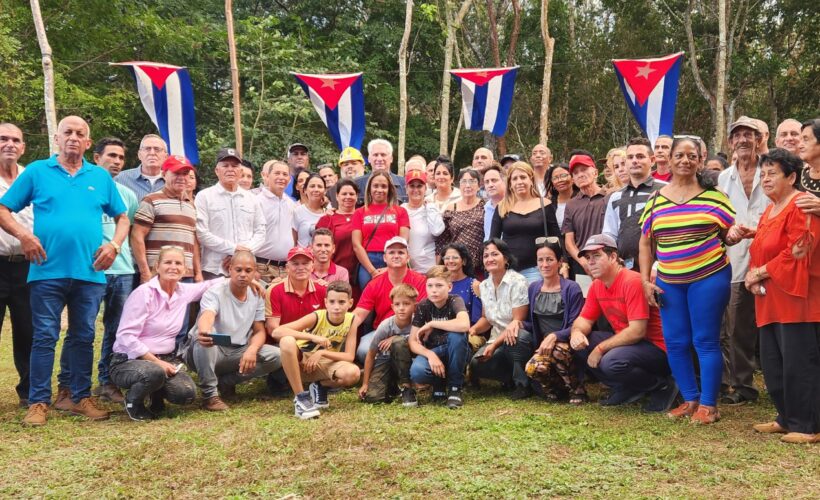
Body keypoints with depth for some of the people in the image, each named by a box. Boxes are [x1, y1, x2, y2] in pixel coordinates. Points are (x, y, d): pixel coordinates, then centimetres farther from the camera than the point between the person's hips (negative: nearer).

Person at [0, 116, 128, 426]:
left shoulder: (101, 177, 12)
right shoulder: (37, 171, 5)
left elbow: (122, 217, 16)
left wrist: (114, 245, -1)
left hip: (90, 272, 2)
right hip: (48, 271, -2)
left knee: (83, 337, 9)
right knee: (45, 337, 0)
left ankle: (79, 397, 20)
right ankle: (39, 402, 8)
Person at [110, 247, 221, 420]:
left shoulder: (185, 292, 2)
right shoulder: (144, 293, -15)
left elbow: (211, 285, 17)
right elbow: (126, 336, -19)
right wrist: (156, 361, -22)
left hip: (165, 359, 5)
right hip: (128, 360, -5)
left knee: (187, 394, -22)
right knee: (155, 373, -39)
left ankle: (157, 395, 13)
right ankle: (133, 401, -4)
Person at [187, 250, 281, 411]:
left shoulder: (257, 296, 1)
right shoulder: (215, 292, -14)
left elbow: (259, 331, 2)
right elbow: (206, 317, -35)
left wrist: (252, 349, -21)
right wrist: (204, 332, -61)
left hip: (238, 353, 5)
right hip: (211, 351, -4)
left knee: (276, 356, -17)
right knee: (204, 339, -38)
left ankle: (225, 381, -1)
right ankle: (209, 394, -20)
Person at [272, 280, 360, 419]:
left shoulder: (351, 320, -12)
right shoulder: (316, 317, -21)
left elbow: (349, 356, -13)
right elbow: (276, 332, -31)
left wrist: (322, 352, -28)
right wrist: (312, 337, -40)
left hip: (326, 364, 2)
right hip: (301, 361, -2)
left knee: (353, 373, -31)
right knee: (287, 341, -36)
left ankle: (320, 387, 3)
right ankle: (301, 397, -24)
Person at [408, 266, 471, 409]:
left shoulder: (455, 301, -16)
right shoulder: (422, 306, -7)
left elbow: (464, 325, -39)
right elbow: (413, 342, -9)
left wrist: (431, 324, -28)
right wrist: (430, 355, -28)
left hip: (455, 354, -1)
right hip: (432, 352, 1)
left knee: (456, 334, -35)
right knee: (416, 372, -33)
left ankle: (455, 387, -16)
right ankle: (439, 384, 4)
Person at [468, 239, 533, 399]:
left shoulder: (517, 282, -12)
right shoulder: (484, 286, 8)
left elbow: (517, 321, -15)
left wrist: (494, 345, -20)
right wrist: (473, 329, -6)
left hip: (519, 339, -5)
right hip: (497, 340, 5)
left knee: (514, 337, -40)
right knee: (475, 364, -23)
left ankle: (523, 384, -15)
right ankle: (513, 378, 1)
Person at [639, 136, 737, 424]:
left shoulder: (713, 195, 0)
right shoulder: (655, 201, 7)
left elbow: (730, 234, 6)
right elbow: (645, 243, 11)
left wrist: (733, 236, -18)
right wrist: (645, 281, 4)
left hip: (709, 278, -3)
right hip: (669, 282, 4)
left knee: (705, 341, 0)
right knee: (675, 343, 7)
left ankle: (708, 404, 11)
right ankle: (690, 399, 21)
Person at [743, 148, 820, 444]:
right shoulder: (769, 211, 20)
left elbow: (796, 254, -18)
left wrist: (761, 272, -10)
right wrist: (754, 276, 2)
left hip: (795, 298, -9)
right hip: (770, 301, 10)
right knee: (772, 363, 12)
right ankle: (787, 418, 24)